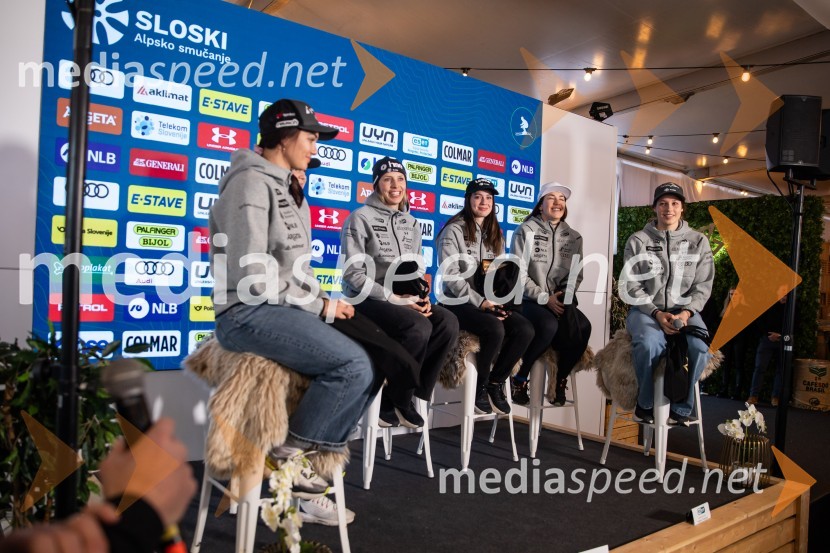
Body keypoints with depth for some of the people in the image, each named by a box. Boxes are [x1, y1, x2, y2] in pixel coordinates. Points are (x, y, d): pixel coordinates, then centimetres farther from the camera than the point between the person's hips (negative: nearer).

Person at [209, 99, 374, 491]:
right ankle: (290, 452, -3)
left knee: (372, 357, 0)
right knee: (354, 366, -21)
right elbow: (252, 277, -19)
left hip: (284, 308, 9)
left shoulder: (287, 188, 18)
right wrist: (320, 306, -13)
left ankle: (314, 456, 5)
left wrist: (322, 302, 1)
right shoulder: (252, 184, -11)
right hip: (250, 313, -9)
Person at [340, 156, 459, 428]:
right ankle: (394, 399, -10)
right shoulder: (360, 218, -3)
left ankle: (405, 396, -9)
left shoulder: (411, 224, 17)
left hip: (406, 299, 6)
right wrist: (392, 299, -18)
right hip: (368, 300, -6)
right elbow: (353, 274, -12)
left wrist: (421, 298, -5)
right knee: (419, 327, -31)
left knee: (448, 323, -20)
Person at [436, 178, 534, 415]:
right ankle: (480, 386, -9)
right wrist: (481, 302, -18)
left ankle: (496, 382, -1)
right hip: (458, 302, -6)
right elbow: (450, 276, -13)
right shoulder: (454, 230, -5)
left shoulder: (495, 235, 17)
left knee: (525, 329, -19)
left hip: (489, 302, 6)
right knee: (495, 328, -33)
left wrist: (498, 302, -4)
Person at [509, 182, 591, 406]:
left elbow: (576, 276, 10)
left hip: (561, 302, 4)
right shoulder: (527, 231, -1)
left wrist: (565, 296, -11)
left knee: (583, 327, -27)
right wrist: (545, 298, -16)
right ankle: (519, 379, -13)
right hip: (528, 300, -4)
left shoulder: (574, 237, 14)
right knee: (549, 325, -35)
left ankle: (560, 381, -7)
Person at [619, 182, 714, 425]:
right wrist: (657, 313, -15)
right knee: (649, 344, -35)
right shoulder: (638, 240, 2)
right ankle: (646, 403, -8)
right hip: (646, 309, -2)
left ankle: (681, 408, -5)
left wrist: (686, 312, -13)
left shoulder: (698, 241, 8)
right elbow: (630, 286, -1)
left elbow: (703, 286, 6)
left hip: (684, 309, 2)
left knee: (700, 348, -29)